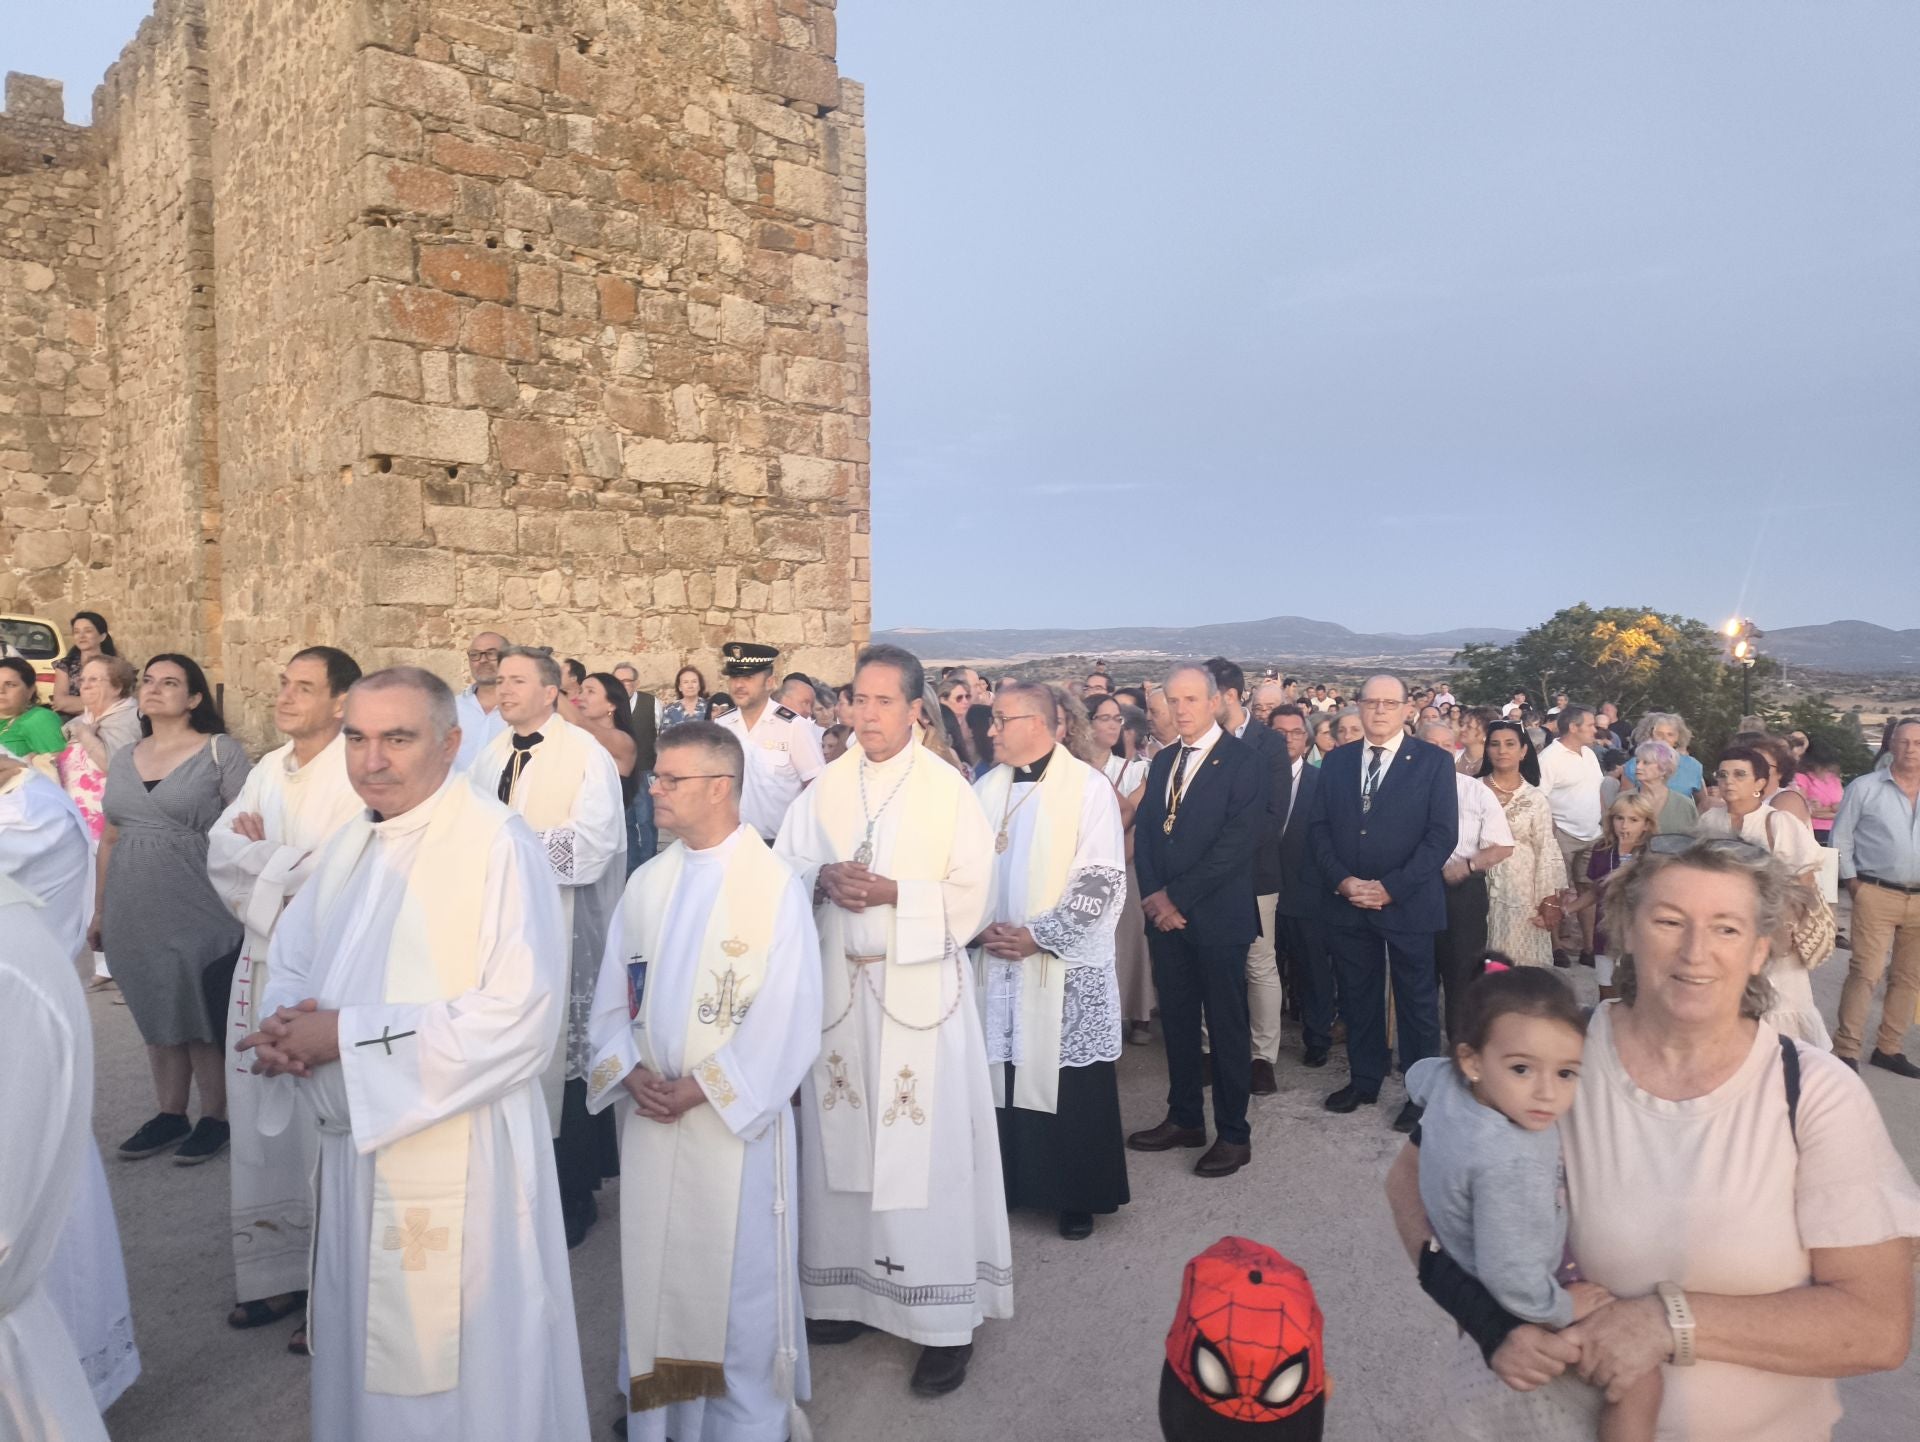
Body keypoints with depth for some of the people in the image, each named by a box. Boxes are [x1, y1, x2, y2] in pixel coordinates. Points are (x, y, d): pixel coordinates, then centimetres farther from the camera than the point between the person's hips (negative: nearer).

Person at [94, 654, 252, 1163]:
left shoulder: (220, 751, -5)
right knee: (159, 1016, 13)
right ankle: (169, 1115, 25)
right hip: (137, 916, 5)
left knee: (205, 1018, 3)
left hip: (200, 912, -5)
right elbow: (110, 839, 17)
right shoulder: (123, 760, 12)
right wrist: (99, 909, 17)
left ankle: (215, 1118, 15)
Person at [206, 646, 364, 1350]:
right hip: (262, 964, 7)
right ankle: (277, 1273, 28)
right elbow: (221, 849, 7)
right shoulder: (268, 770, 12)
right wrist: (294, 861, -12)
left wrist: (266, 855, -8)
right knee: (263, 1126, 13)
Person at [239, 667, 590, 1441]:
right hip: (355, 1145, 7)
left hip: (459, 1159, -7)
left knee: (459, 1367, 8)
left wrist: (346, 1035, -21)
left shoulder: (499, 845, -19)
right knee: (365, 1347, 22)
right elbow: (290, 961, 15)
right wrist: (287, 1028, -9)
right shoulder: (348, 844, 7)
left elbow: (522, 1016, -24)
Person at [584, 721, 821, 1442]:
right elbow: (611, 995, 9)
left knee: (736, 1282, 7)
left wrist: (700, 1087, -16)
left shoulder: (775, 886, -9)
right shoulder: (646, 882, 7)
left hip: (735, 1119, -5)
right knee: (655, 1275, 14)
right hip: (649, 1119, 5)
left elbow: (785, 1018, -13)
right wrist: (631, 1073, -8)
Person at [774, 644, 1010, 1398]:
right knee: (841, 1143, 11)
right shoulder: (824, 788, 6)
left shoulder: (950, 791, -5)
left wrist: (894, 893, -20)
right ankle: (848, 1289, 27)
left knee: (926, 1152, 0)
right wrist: (822, 879, -13)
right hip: (838, 985, 4)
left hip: (920, 991, -4)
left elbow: (969, 898, -8)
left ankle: (946, 1318, 10)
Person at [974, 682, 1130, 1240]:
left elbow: (1102, 880, -12)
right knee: (1003, 1078, 8)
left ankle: (1078, 1194, 21)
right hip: (997, 963, 4)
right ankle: (1010, 1182, 25)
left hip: (1067, 967, -4)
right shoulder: (987, 788, 9)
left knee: (1070, 1084, 4)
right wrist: (981, 926, -5)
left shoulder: (1088, 787, -7)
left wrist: (1038, 936, -16)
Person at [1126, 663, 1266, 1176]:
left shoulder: (1245, 762, -9)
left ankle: (1234, 1135, 15)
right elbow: (1144, 832, 10)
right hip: (1164, 915, 6)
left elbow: (1237, 842, -17)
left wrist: (1176, 897, -16)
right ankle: (1184, 1119, 27)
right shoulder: (1163, 762, 12)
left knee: (1226, 1026, 3)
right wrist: (1153, 897, -5)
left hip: (1218, 917, -6)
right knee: (1176, 1020, 14)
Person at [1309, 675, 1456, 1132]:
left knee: (1416, 1000, 7)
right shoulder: (1336, 762, 8)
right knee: (1357, 997, 13)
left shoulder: (1433, 762, -3)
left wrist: (1391, 887, -15)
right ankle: (1363, 1081, 27)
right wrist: (1341, 880, -9)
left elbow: (1442, 834, -9)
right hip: (1346, 902, 3)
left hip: (1408, 902, -3)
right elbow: (1319, 828, 6)